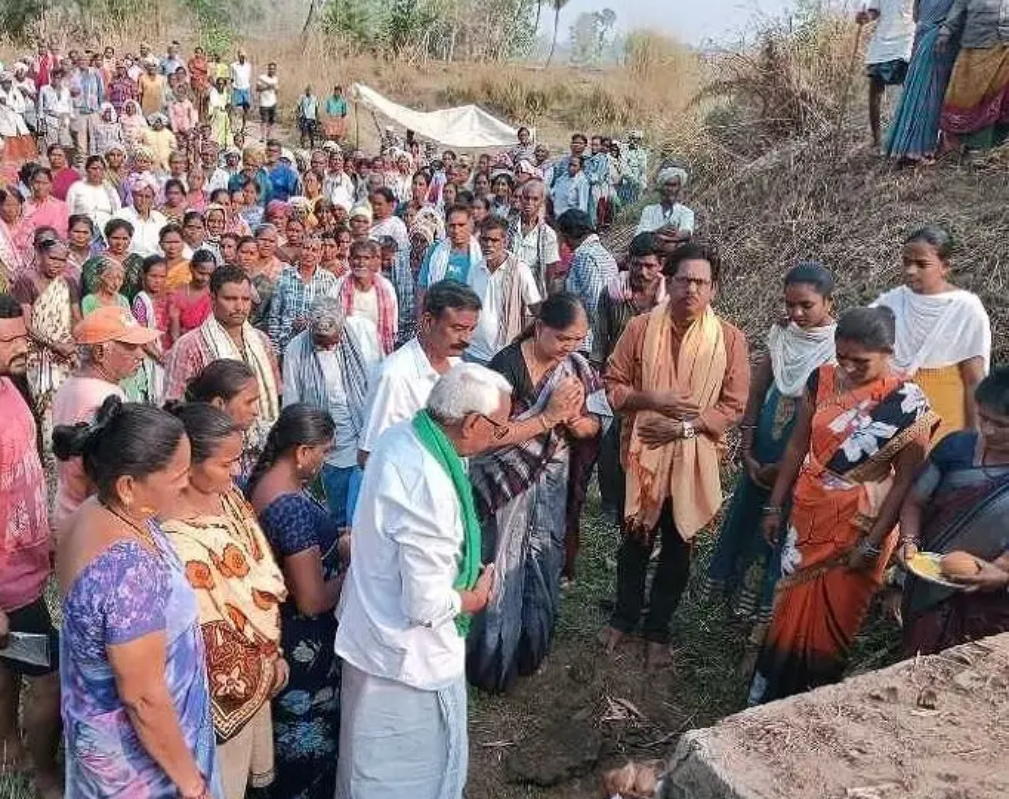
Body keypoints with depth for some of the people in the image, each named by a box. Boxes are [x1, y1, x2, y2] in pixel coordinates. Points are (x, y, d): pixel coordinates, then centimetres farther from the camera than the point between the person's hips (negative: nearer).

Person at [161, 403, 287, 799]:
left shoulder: (228, 496, -7)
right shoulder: (171, 538, -32)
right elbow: (201, 631, -24)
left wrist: (273, 654, 9)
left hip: (254, 669, 7)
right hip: (223, 688, -7)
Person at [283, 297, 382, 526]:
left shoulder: (364, 330, -8)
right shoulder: (295, 350, -8)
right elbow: (291, 409, 1)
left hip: (369, 445, -1)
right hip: (331, 450, 1)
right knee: (339, 518, 15)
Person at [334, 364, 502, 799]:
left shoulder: (400, 436, -6)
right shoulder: (430, 489, -34)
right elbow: (426, 605, -29)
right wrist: (471, 599, -9)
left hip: (374, 624, 8)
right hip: (407, 652, -8)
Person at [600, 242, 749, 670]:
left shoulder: (729, 339, -9)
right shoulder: (640, 327, -8)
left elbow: (732, 406, -7)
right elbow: (613, 385, -4)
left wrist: (684, 426, -19)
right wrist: (653, 400, -21)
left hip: (693, 459, 0)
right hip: (641, 453, 0)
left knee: (677, 547, 14)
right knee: (634, 541, 17)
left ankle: (658, 629, 33)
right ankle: (624, 616, 39)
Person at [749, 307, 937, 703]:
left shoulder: (908, 403, -15)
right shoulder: (823, 379, -3)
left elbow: (905, 479, -12)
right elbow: (798, 445, 4)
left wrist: (873, 542, -13)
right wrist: (775, 505, 6)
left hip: (860, 524, -4)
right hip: (808, 514, 4)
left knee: (833, 617, 9)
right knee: (789, 610, 13)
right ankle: (767, 700, 30)